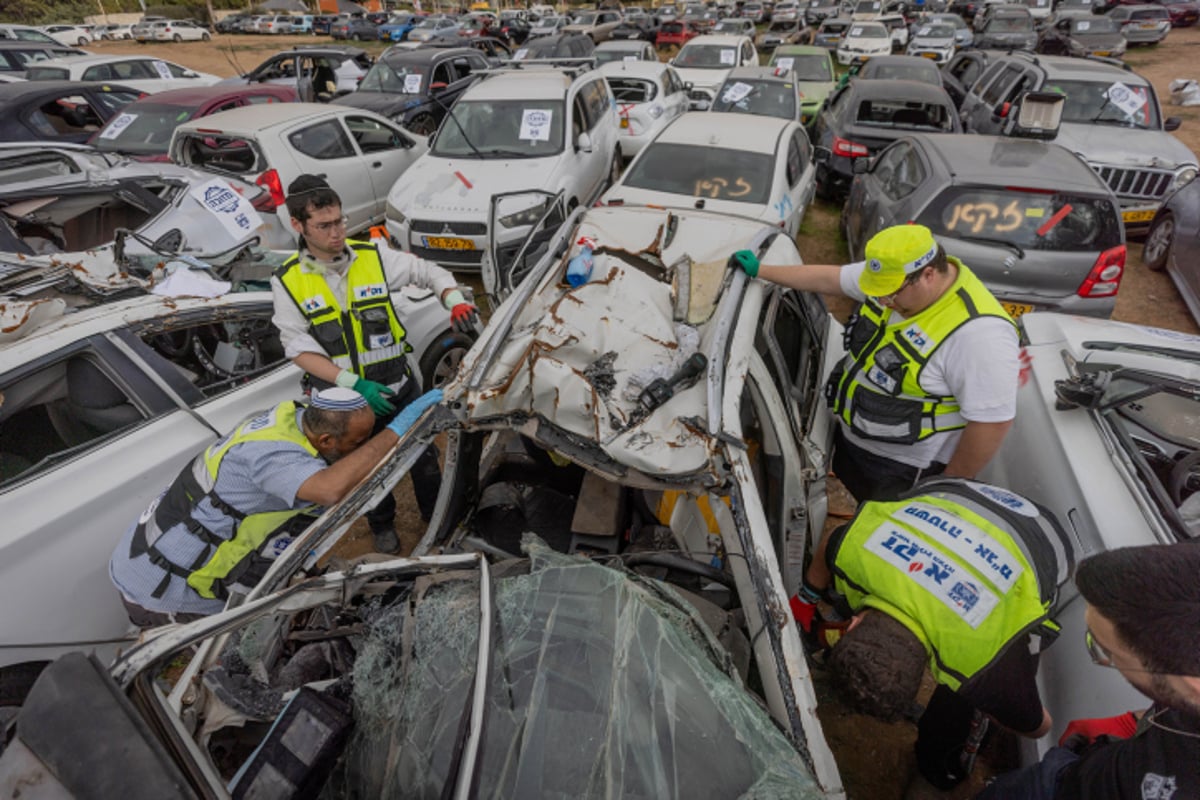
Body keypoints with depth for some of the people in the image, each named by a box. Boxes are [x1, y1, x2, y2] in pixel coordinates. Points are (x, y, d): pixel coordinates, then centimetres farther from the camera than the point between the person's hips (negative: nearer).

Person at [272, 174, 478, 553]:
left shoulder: (374, 255, -9)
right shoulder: (287, 280, -9)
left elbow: (429, 272, -1)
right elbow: (299, 349, -11)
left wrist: (455, 301, -22)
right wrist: (354, 383, -23)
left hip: (399, 386, 0)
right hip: (345, 399, 0)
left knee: (423, 455, 16)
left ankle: (435, 514, 42)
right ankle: (382, 525, 48)